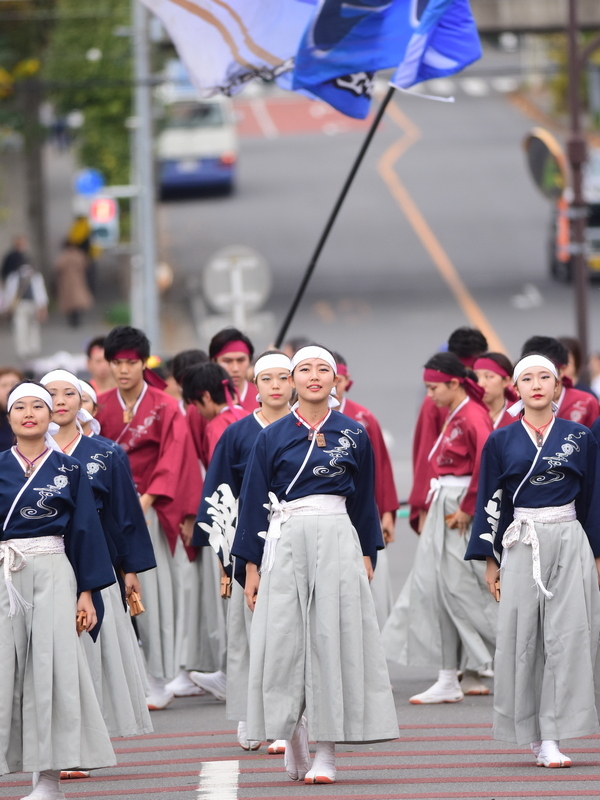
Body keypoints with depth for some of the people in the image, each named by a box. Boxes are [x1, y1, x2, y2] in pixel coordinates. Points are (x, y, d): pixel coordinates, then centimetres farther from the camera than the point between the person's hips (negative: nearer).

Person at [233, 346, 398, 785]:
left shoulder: (354, 434, 7)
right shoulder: (272, 436, 5)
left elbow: (364, 500, 12)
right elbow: (254, 503, 6)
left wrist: (367, 556, 7)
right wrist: (250, 566, 2)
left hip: (338, 543, 0)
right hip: (285, 544, 0)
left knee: (333, 640, -4)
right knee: (285, 641, -1)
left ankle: (326, 751, -1)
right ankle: (293, 744, 13)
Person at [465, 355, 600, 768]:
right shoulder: (501, 441, 5)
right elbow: (492, 502, 7)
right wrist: (490, 559, 3)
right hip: (522, 546, 0)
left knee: (566, 637, -7)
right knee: (523, 637, -1)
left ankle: (552, 736, -7)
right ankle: (535, 733, 7)